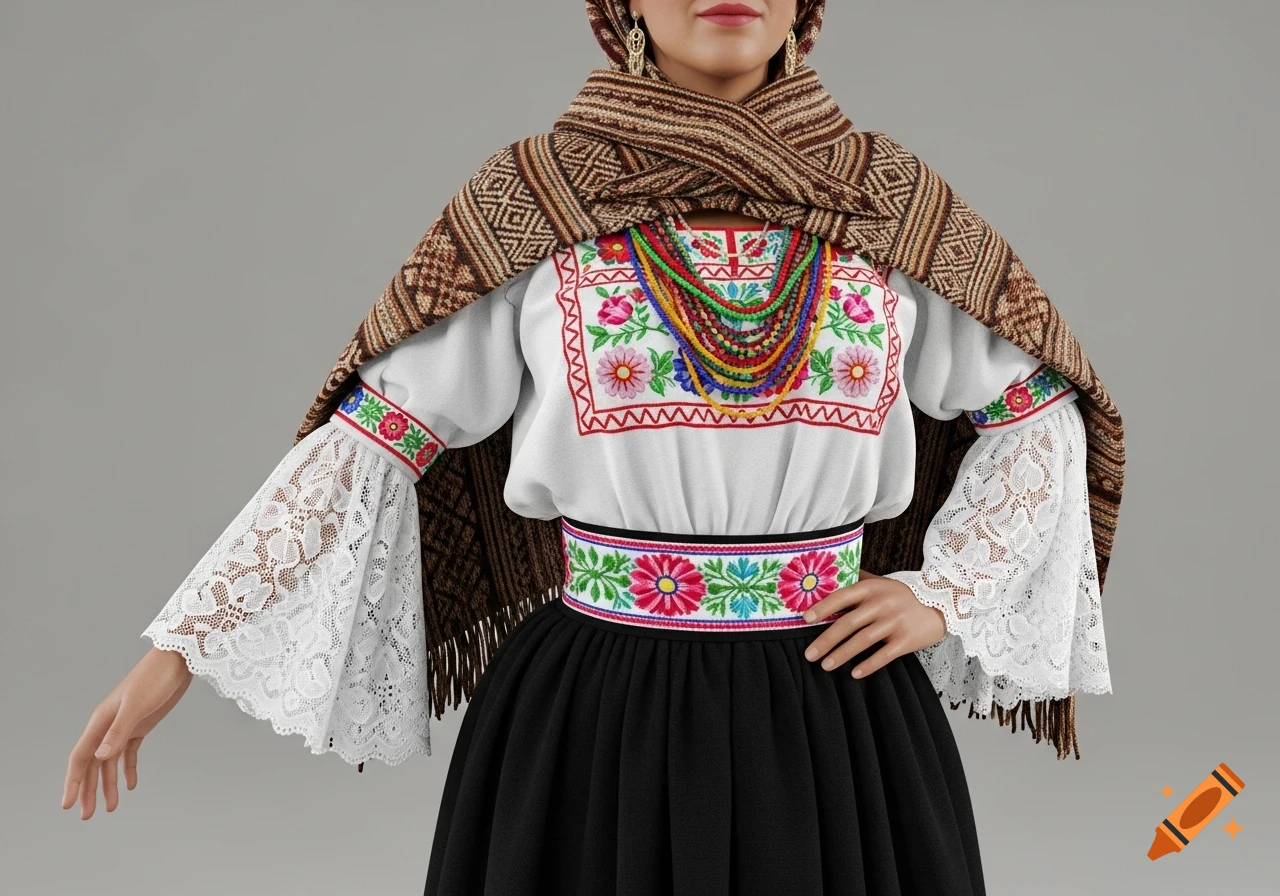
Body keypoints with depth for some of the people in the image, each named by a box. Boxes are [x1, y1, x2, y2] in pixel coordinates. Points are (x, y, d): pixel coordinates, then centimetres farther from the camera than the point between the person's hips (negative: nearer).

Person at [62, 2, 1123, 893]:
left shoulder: (883, 204, 2)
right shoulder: (534, 203, -2)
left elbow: (1041, 410, 13)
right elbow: (372, 434, -1)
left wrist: (946, 594, 0)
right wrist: (181, 644, -3)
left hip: (832, 712, 2)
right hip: (591, 715, -1)